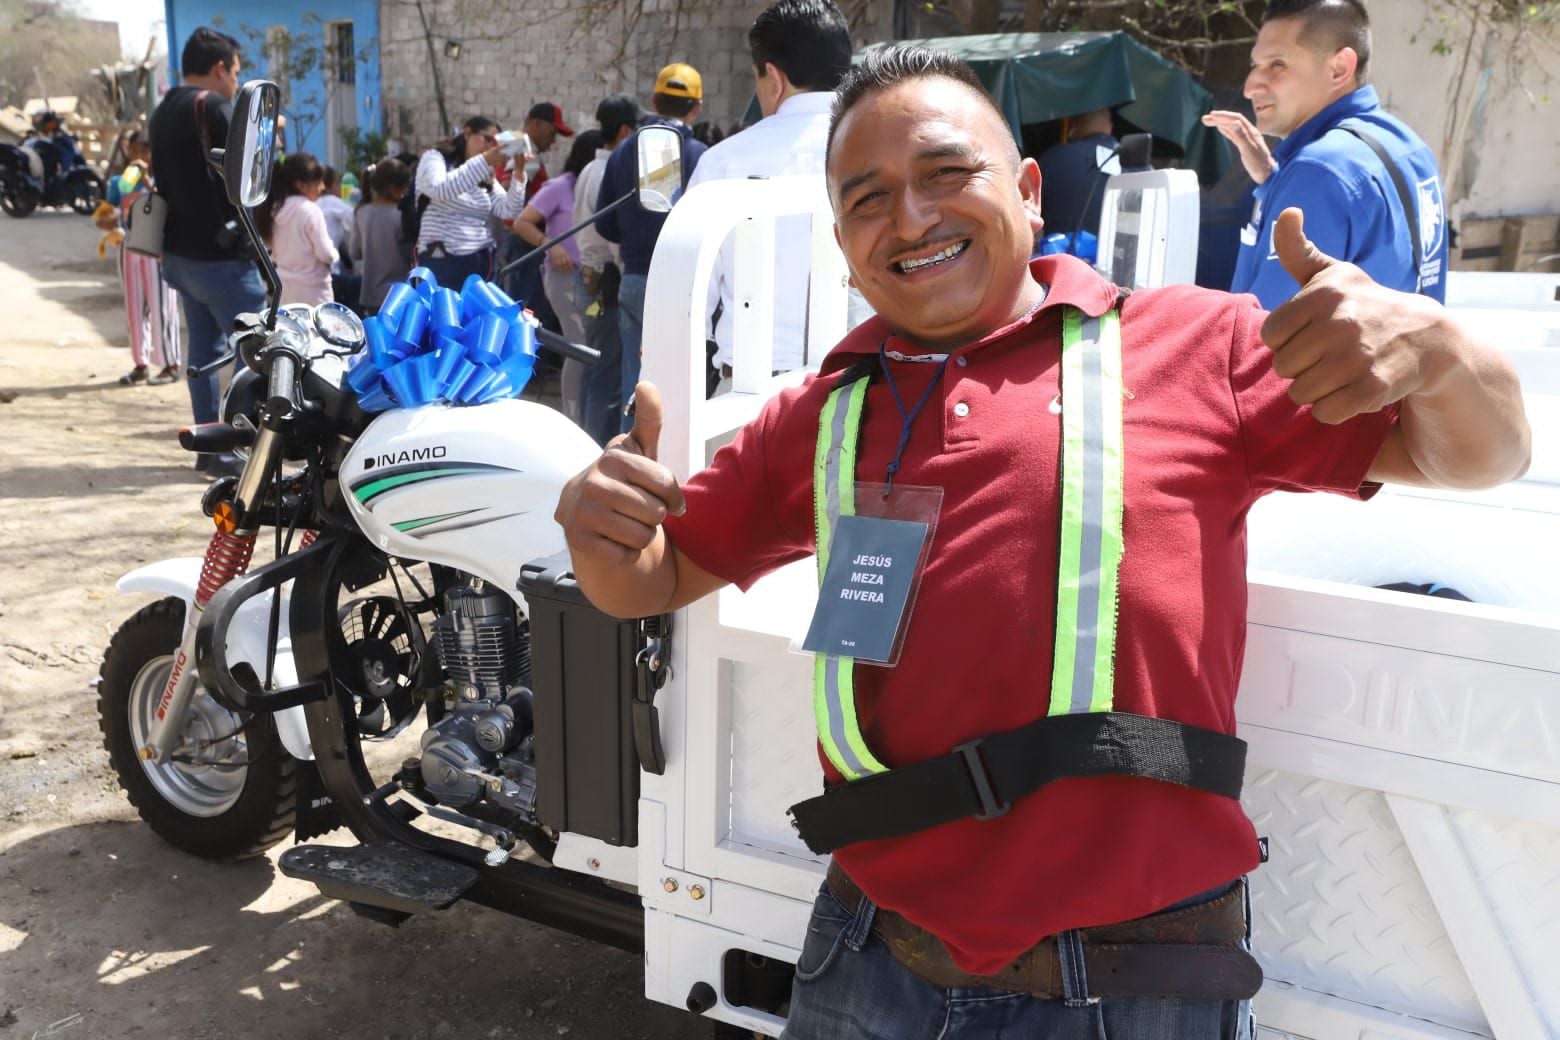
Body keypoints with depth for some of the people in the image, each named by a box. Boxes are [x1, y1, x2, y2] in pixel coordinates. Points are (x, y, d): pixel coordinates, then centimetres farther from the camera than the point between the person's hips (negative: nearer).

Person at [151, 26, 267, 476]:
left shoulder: (165, 110, 15)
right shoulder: (214, 107, -13)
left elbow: (165, 179, 17)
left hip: (181, 251, 9)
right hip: (220, 256, -9)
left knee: (204, 350, 12)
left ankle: (210, 446, 16)